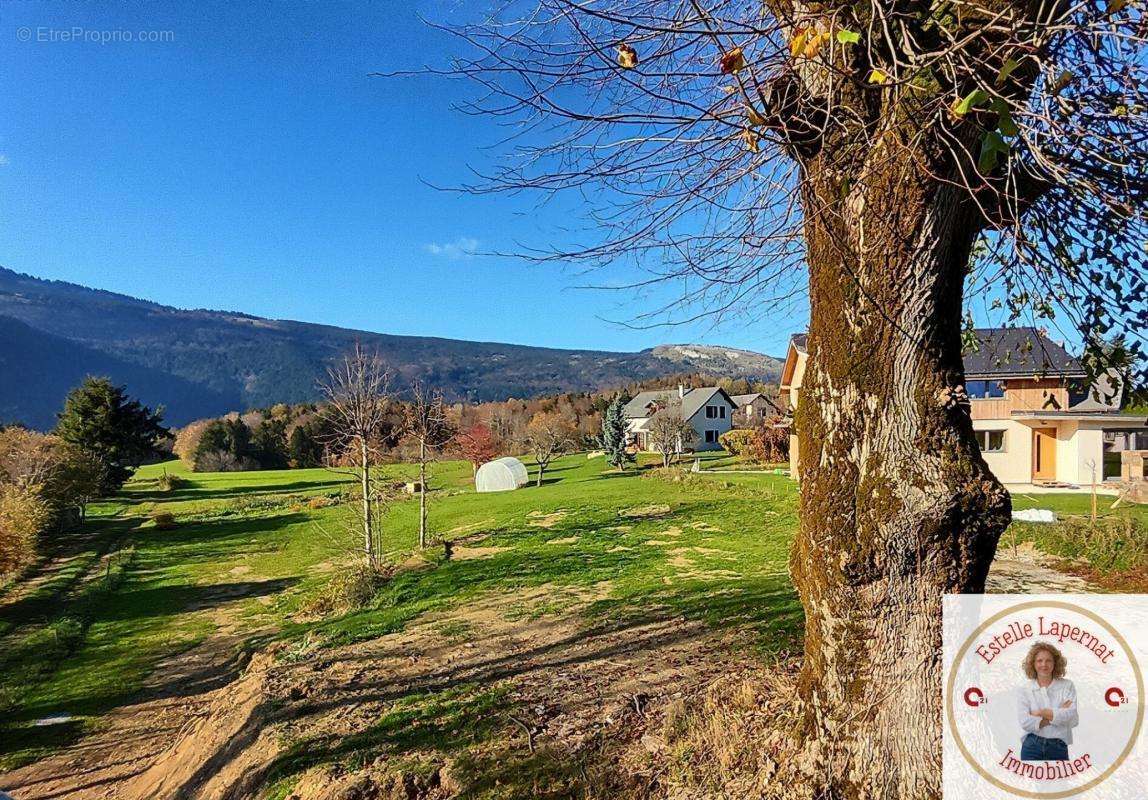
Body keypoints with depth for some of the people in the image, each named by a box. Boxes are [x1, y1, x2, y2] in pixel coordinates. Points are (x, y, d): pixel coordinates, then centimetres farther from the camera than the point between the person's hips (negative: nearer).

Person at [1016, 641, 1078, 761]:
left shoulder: (1067, 686, 3)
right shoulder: (1024, 690, 1)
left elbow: (1073, 719, -9)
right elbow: (1025, 722, -11)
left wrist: (1040, 712, -9)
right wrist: (1059, 715, -9)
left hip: (1059, 748, 0)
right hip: (1032, 747, 0)